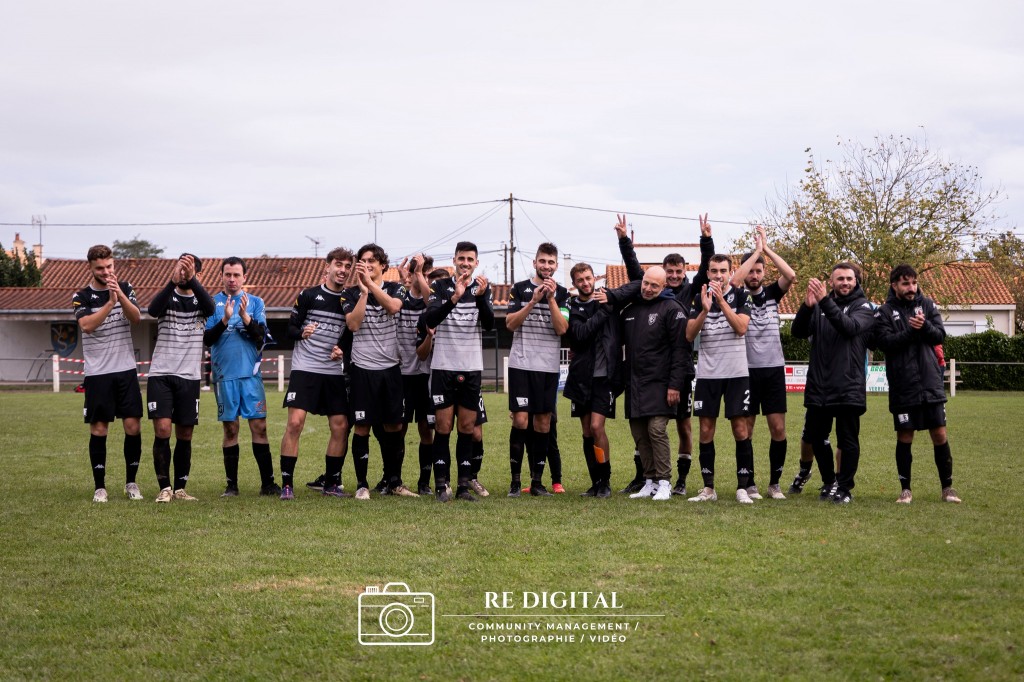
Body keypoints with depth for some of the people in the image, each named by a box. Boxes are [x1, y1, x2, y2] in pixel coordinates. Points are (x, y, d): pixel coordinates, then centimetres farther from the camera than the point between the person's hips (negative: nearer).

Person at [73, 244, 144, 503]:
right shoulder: (82, 297, -1)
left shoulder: (125, 289, 6)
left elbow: (136, 318, -10)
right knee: (98, 429, -1)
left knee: (132, 426, -1)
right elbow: (87, 325, -19)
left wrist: (120, 295, -26)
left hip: (126, 370, 2)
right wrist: (110, 302, -29)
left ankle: (131, 482, 12)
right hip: (97, 373, -2)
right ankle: (99, 486, 7)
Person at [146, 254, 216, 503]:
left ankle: (180, 488, 15)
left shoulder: (200, 300, 6)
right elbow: (152, 309, -20)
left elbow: (211, 308, -19)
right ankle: (164, 488, -4)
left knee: (185, 435, 5)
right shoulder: (167, 297, 4)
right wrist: (172, 282, -35)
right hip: (161, 374, -2)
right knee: (162, 430, -11)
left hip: (189, 377, 2)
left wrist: (191, 280, -34)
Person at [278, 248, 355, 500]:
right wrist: (301, 332, -19)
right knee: (295, 423, -14)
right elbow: (290, 329, 1)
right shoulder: (308, 295, 1)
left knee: (341, 427, 0)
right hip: (305, 369, -4)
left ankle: (332, 483, 14)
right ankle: (287, 484, -7)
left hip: (335, 373, 4)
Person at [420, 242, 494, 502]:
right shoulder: (441, 286, 1)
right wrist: (454, 298, -27)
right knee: (443, 426, -2)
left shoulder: (483, 288, 6)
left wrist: (481, 296, -23)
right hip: (443, 366, -2)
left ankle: (464, 484, 8)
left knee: (467, 427, 4)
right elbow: (428, 320, -14)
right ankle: (442, 484, 2)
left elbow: (489, 324, -7)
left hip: (472, 368, 2)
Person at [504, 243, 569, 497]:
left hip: (549, 366, 2)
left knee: (543, 423, 4)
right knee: (520, 420, -8)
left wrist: (551, 298, -14)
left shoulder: (562, 293, 6)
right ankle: (515, 480, -1)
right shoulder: (519, 289, 5)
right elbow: (510, 324, -5)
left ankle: (537, 481, 10)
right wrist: (533, 300, -14)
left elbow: (562, 328, -6)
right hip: (521, 364, -2)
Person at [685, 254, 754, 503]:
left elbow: (741, 327, -14)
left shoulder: (740, 296, 1)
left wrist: (721, 301, -20)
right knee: (706, 431, 3)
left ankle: (743, 487, 4)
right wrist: (705, 309, -16)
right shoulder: (700, 297, 7)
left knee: (740, 429, -3)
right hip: (707, 373, 2)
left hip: (736, 372, -2)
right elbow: (689, 335, -1)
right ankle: (708, 488, 10)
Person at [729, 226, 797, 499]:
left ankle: (775, 484, 8)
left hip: (773, 369, 2)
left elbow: (790, 276, -9)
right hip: (746, 369, -2)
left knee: (778, 429, -2)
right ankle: (749, 484, 10)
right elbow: (734, 280, -20)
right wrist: (756, 250, -12)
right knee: (745, 430, 1)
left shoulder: (771, 293, 9)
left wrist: (766, 248, -8)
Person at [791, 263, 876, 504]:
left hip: (848, 387, -4)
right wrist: (807, 305, -19)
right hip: (818, 385, 4)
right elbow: (799, 331, -2)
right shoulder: (820, 306, 11)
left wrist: (825, 302, -30)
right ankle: (829, 482, 27)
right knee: (816, 437, 10)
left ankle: (844, 488, 10)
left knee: (848, 439, 0)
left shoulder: (862, 307, 1)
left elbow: (850, 326, -20)